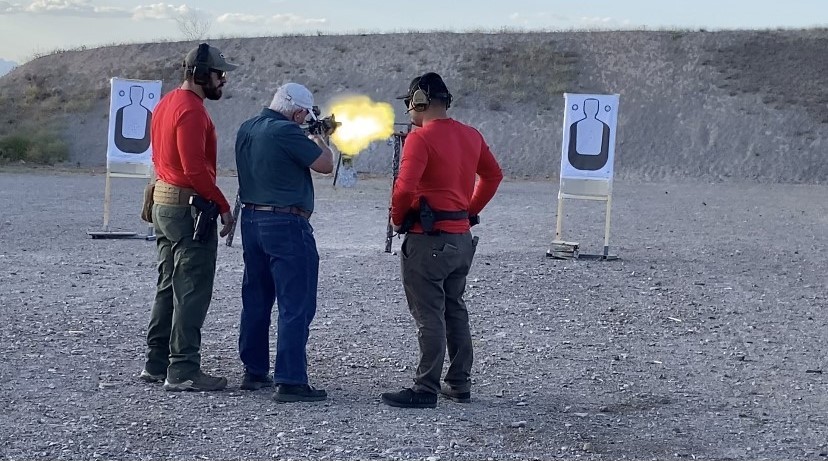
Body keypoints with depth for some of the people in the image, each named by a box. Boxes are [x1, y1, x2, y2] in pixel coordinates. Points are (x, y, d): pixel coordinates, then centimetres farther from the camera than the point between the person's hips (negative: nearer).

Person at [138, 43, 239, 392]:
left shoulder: (166, 103, 13)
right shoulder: (192, 111, -18)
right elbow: (195, 170, -24)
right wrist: (223, 206, -16)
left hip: (163, 203, 10)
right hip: (189, 208, -10)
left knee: (168, 288, 16)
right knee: (192, 293, -5)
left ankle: (156, 363, 21)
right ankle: (183, 372, -2)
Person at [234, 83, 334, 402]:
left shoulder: (246, 129, 10)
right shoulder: (287, 132, -16)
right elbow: (325, 165, -11)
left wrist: (309, 139, 22)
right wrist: (318, 139, 8)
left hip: (251, 220, 9)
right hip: (286, 224, -9)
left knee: (256, 300, 16)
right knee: (296, 305, -6)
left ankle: (253, 372, 24)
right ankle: (290, 382, -9)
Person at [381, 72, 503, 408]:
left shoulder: (421, 138, -15)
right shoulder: (471, 136, 9)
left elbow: (404, 187, -24)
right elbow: (493, 175, 20)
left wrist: (397, 218, -6)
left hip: (429, 240, -8)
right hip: (462, 238, 8)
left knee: (429, 317, -3)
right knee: (455, 310, 17)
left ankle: (426, 390, 1)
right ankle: (459, 384, 23)